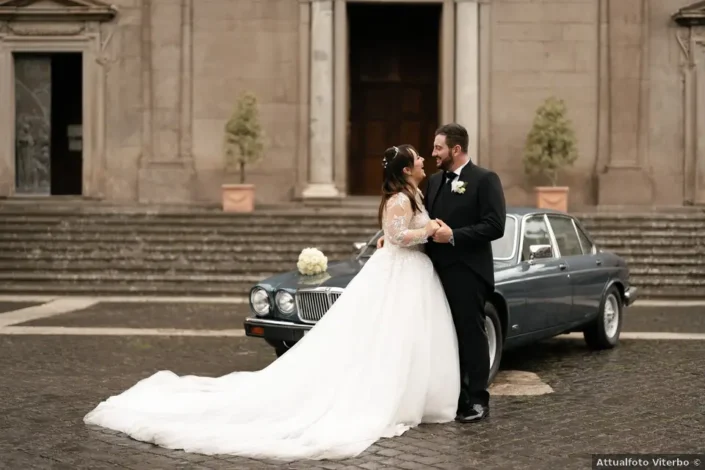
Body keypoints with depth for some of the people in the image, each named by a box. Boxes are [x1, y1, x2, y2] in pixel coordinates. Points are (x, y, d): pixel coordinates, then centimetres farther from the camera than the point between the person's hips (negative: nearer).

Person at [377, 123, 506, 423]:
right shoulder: (434, 181, 13)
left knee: (471, 335, 2)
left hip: (467, 274, -7)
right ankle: (454, 395, 22)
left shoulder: (485, 180, -8)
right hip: (439, 272, 7)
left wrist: (453, 236, -20)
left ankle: (477, 401, 11)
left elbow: (495, 226, -16)